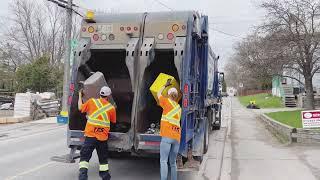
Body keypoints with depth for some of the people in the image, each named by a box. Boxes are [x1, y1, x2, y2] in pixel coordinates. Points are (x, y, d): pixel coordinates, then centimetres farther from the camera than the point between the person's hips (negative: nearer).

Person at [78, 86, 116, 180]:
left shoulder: (92, 101, -2)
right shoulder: (111, 108, 1)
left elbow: (80, 108, 11)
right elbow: (113, 121, 14)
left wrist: (80, 95, 24)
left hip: (91, 135, -1)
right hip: (103, 137, 1)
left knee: (84, 156, 5)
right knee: (103, 159, 15)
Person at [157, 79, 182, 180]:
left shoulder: (167, 102, 2)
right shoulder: (179, 107, 18)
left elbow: (158, 94, 19)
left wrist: (165, 85, 33)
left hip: (167, 136, -6)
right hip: (177, 137, 6)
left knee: (163, 161, -7)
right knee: (173, 162, 13)